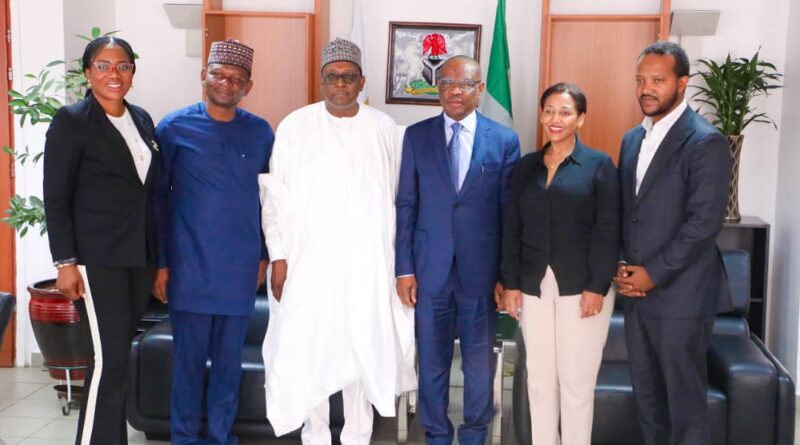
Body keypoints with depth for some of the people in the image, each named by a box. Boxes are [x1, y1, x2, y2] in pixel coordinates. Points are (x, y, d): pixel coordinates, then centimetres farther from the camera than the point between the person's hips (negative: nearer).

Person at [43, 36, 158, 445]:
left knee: (119, 354, 12)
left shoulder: (142, 119, 12)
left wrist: (158, 255, 13)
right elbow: (55, 199, -8)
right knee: (109, 358, -7)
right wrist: (65, 262, -14)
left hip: (140, 255, 6)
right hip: (97, 257, -6)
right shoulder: (71, 121, -6)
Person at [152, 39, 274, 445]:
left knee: (229, 357, 12)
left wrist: (264, 254, 9)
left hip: (240, 266, 2)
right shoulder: (174, 127, -2)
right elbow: (158, 197, 0)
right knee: (189, 357, 7)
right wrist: (159, 262, -2)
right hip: (190, 265, -2)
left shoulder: (261, 132, 4)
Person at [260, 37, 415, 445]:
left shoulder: (384, 129, 3)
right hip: (309, 259, -1)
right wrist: (278, 256, -4)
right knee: (308, 349, 5)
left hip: (367, 261, 1)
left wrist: (400, 259, 5)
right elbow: (276, 194, 0)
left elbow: (397, 197, 7)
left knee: (364, 347, 5)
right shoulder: (295, 126, 0)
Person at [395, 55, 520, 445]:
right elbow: (406, 205, 2)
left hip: (480, 270, 0)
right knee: (431, 362, 11)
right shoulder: (416, 136, 3)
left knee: (480, 362, 11)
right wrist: (404, 268, -2)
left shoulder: (505, 140, 1)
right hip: (430, 269, 1)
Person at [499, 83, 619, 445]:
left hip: (582, 286, -3)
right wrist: (510, 283, 1)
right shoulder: (526, 166, 10)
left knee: (576, 380, 4)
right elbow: (512, 228, 8)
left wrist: (597, 286, -13)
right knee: (539, 378, 9)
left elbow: (608, 231, -6)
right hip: (533, 286, 4)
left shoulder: (599, 164, -1)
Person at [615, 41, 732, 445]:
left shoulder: (705, 142, -10)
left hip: (680, 295, -7)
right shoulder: (632, 139, 13)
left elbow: (705, 221, -17)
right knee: (646, 397, 15)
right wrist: (620, 267, 2)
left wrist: (654, 273, -15)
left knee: (684, 403, 3)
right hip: (637, 292, 7)